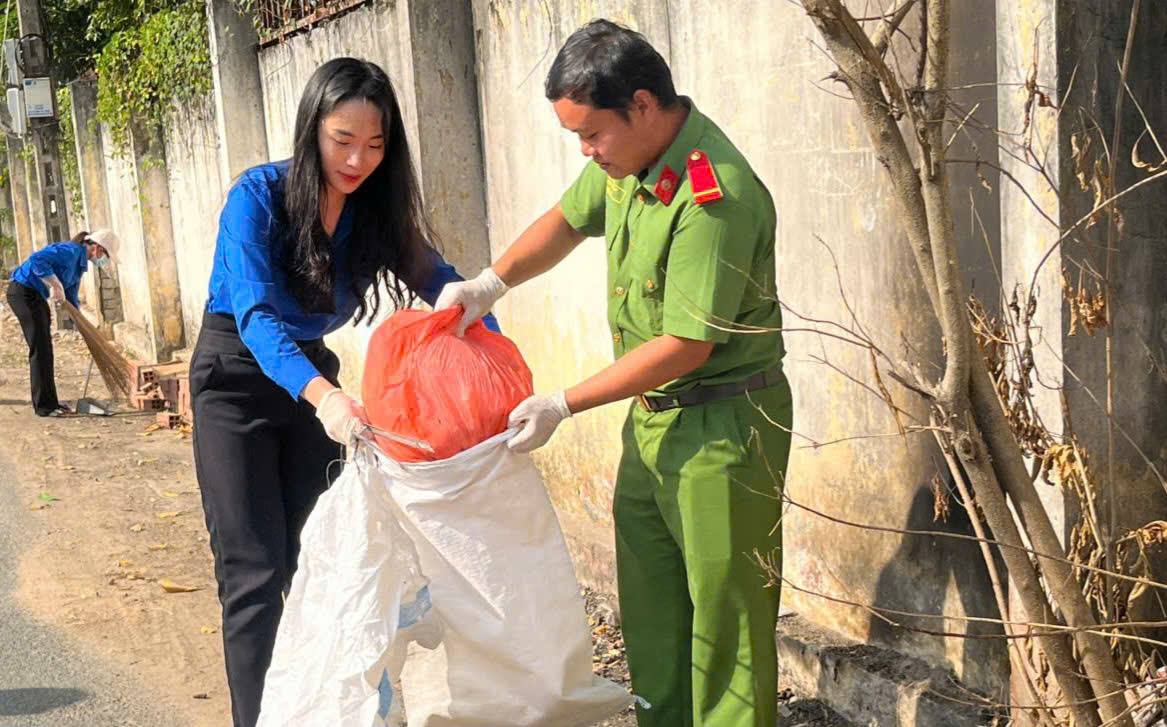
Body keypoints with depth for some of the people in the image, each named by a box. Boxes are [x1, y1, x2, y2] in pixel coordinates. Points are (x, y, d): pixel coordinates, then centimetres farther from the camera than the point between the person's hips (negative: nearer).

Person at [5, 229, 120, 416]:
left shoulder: (80, 262, 11)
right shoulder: (71, 251, -19)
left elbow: (70, 297, 18)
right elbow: (37, 259, -32)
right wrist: (55, 285, -31)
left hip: (35, 296, 10)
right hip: (23, 291, -10)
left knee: (45, 349, 13)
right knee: (40, 349, -8)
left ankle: (49, 401, 20)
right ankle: (44, 406, -3)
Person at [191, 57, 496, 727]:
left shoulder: (378, 207, -8)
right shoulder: (260, 196, -23)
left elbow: (442, 286, -9)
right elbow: (256, 315, -35)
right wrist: (322, 395, -52)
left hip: (313, 375, 5)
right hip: (238, 377, -5)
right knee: (257, 573, -7)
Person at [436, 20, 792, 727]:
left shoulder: (713, 195, -26)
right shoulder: (628, 156, 2)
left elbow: (687, 344, -25)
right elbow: (568, 219, 18)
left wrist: (563, 405, -19)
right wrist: (491, 283, 1)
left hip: (721, 425, -9)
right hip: (652, 416, 9)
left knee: (724, 617, 0)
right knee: (649, 608, 17)